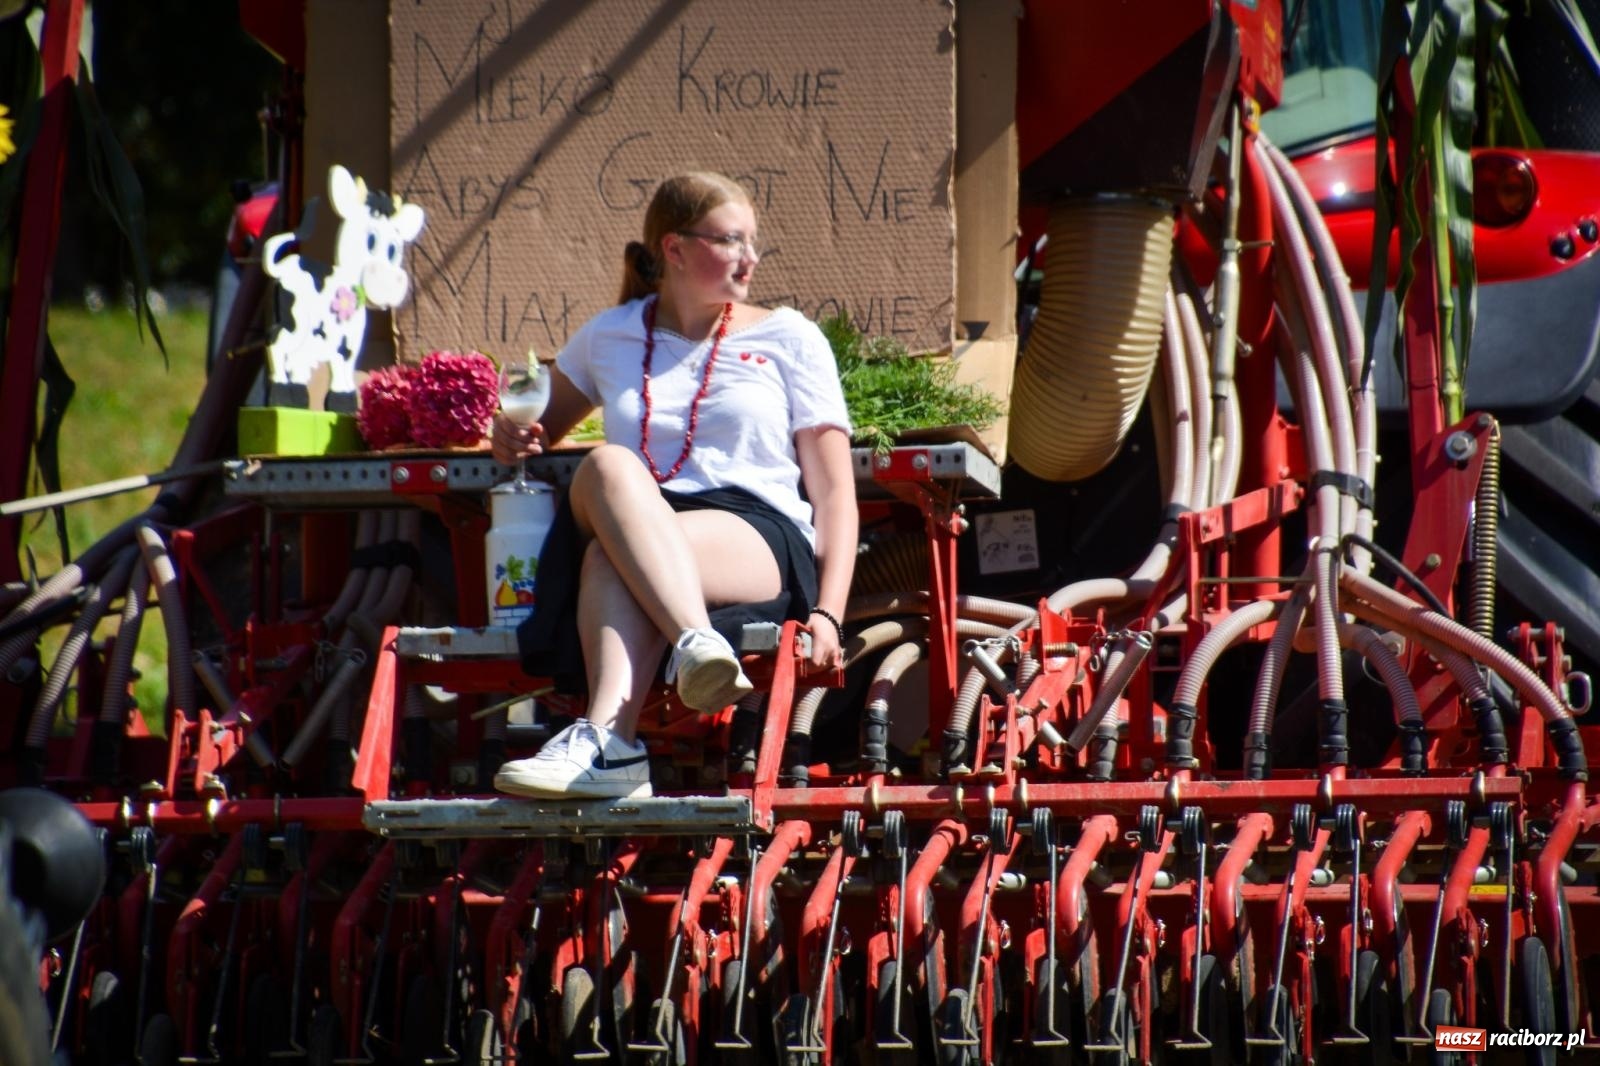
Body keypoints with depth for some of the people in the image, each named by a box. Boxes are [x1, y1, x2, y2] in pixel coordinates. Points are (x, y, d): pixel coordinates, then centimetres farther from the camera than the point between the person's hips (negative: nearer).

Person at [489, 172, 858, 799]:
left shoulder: (788, 338, 16)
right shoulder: (611, 336, 23)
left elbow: (833, 490, 10)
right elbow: (539, 429, 37)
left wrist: (827, 615, -5)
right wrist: (514, 438, 9)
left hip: (761, 541, -2)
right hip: (631, 530, 2)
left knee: (611, 559, -36)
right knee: (609, 465, -35)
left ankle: (604, 742, -58)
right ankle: (698, 646, -56)